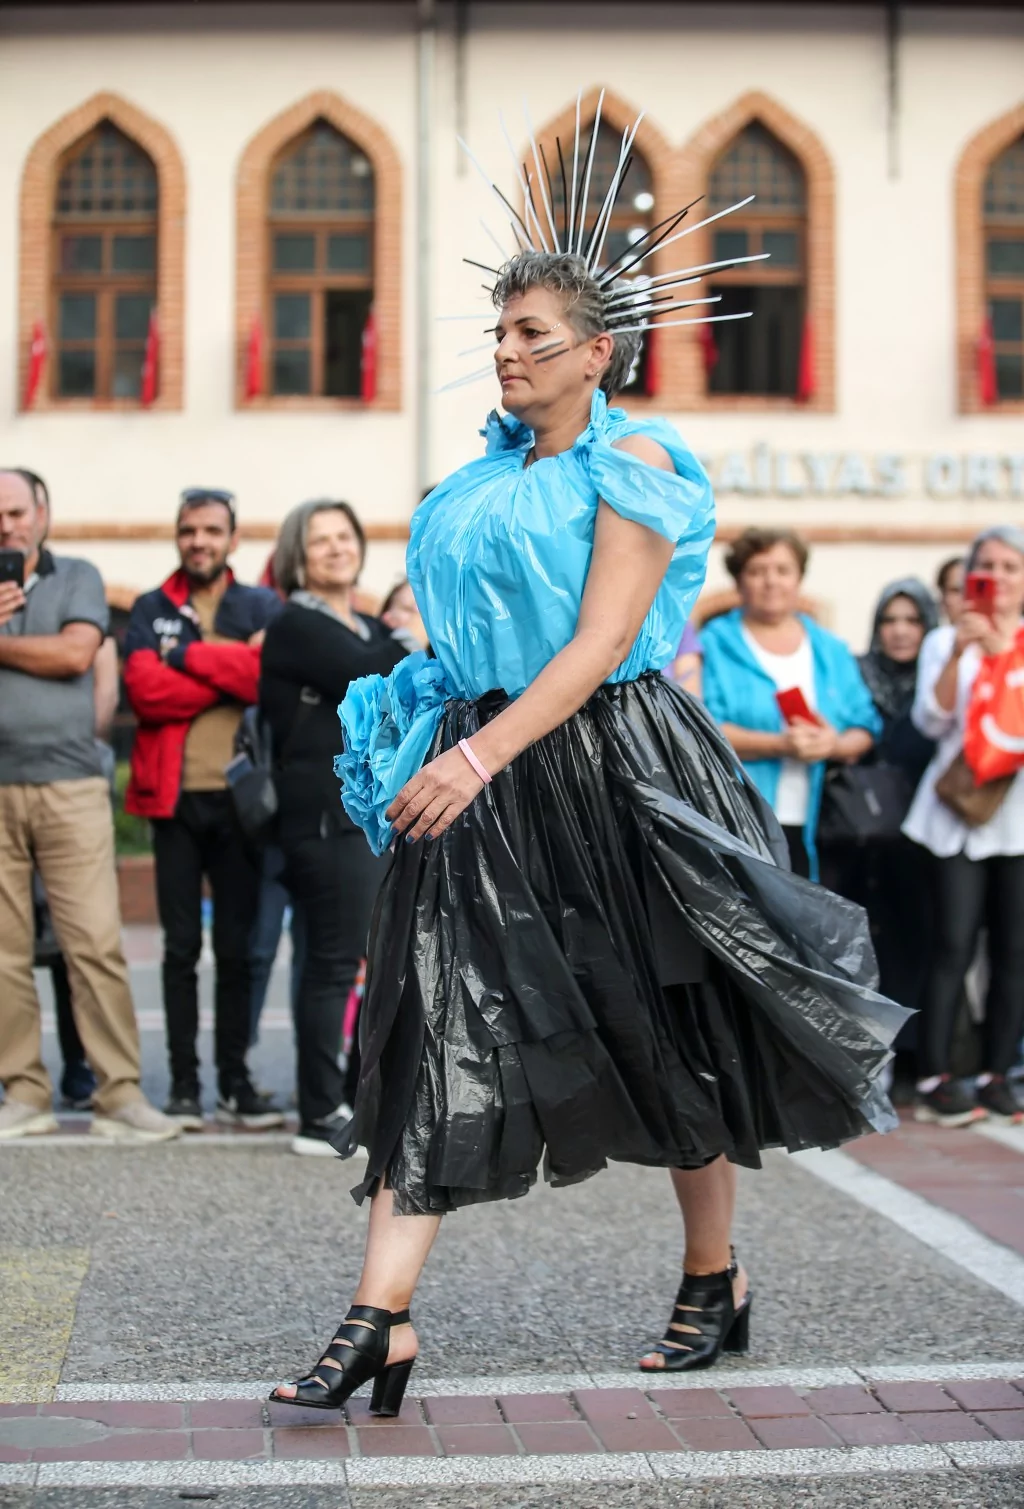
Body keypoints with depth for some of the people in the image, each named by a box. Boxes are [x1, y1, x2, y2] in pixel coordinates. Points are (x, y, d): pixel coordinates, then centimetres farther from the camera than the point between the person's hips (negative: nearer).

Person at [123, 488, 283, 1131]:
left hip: (239, 795, 0)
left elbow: (274, 676, -13)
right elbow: (145, 689, -9)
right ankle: (184, 1084, 8)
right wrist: (233, 670, -11)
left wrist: (188, 655, -10)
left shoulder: (265, 608, 7)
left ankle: (236, 1083, 12)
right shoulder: (151, 610, 8)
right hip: (175, 795, 0)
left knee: (237, 946, 5)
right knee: (182, 946, 2)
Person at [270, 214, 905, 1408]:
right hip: (484, 769, 6)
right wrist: (438, 742, 11)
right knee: (435, 1029, -4)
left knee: (671, 1027, 7)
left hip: (609, 761, -6)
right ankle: (382, 1318, -4)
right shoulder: (493, 475, 13)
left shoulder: (632, 461, -7)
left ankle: (714, 1279, 26)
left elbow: (601, 642, -18)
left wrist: (479, 757, -25)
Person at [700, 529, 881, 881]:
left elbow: (865, 728, 12)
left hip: (812, 829, 4)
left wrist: (836, 746, -11)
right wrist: (778, 745, -18)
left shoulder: (831, 651, 17)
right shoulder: (716, 645, 4)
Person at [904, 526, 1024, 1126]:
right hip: (961, 812, -2)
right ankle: (936, 1079, -5)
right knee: (954, 947, -8)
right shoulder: (947, 640, 9)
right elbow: (933, 720, -4)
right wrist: (958, 654, -17)